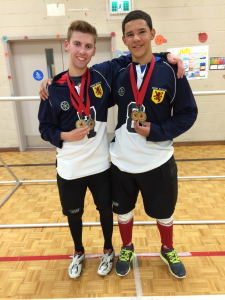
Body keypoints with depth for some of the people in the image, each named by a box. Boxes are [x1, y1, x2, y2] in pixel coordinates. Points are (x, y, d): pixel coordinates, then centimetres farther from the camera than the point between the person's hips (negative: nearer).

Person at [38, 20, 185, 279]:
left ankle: (108, 251, 48)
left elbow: (130, 58, 7)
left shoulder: (105, 74, -7)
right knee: (73, 214, 18)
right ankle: (78, 253, 49)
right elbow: (45, 128, 0)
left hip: (101, 164, 0)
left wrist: (165, 55, -4)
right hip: (69, 169, 0)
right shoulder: (53, 88, -8)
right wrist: (66, 136, -18)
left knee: (105, 210, 18)